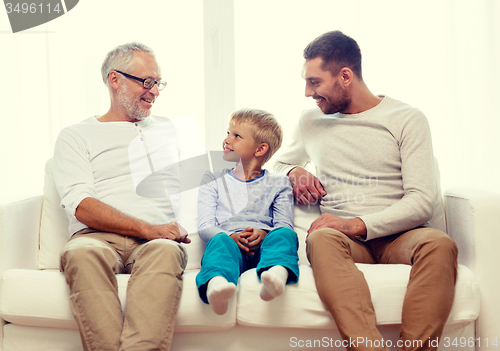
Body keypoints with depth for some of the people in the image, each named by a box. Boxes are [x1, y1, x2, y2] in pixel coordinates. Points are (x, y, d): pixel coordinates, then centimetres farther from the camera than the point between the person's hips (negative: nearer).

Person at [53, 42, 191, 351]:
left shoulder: (167, 128, 30)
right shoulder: (75, 137, 16)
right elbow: (81, 206, 0)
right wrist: (147, 229, -13)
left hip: (158, 239, 2)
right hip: (99, 237, -1)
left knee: (164, 252, -37)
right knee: (82, 253, -39)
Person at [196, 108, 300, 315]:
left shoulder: (277, 184, 24)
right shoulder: (213, 180, 25)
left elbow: (284, 224, 10)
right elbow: (205, 226, 10)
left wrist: (264, 234, -15)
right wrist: (232, 237, -12)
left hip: (262, 247, 1)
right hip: (228, 243, 0)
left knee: (285, 234, -33)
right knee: (220, 241, -36)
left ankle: (276, 275, -66)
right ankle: (216, 284, -69)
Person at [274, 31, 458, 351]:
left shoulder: (407, 119, 6)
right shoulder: (311, 121, 20)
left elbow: (421, 202, -3)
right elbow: (280, 164, 37)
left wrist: (359, 224, -17)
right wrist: (294, 172, 10)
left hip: (397, 236, -1)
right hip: (344, 238, 1)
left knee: (440, 244, -37)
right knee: (321, 239, -37)